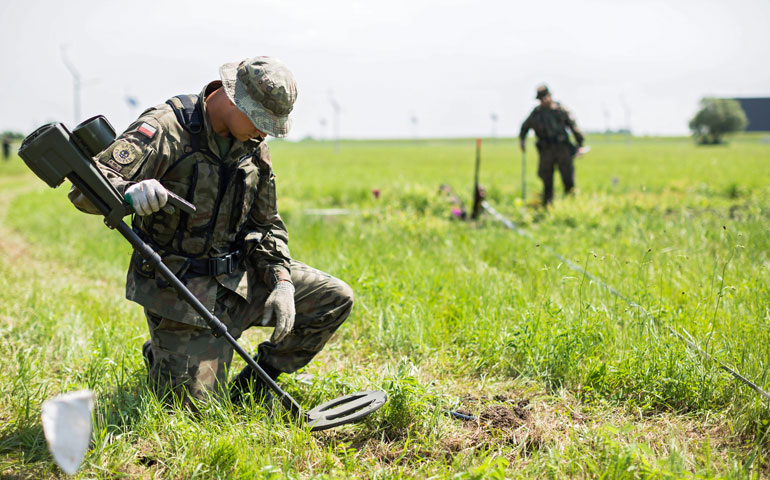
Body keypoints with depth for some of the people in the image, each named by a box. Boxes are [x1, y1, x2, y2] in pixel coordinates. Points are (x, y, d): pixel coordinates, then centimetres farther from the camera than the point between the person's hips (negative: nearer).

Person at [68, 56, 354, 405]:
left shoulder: (253, 148, 4)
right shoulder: (166, 129, -19)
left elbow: (266, 224, 13)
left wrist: (282, 281, -3)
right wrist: (130, 192, -51)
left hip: (239, 277, 6)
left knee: (335, 299, 0)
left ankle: (252, 384, 14)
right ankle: (160, 357, 29)